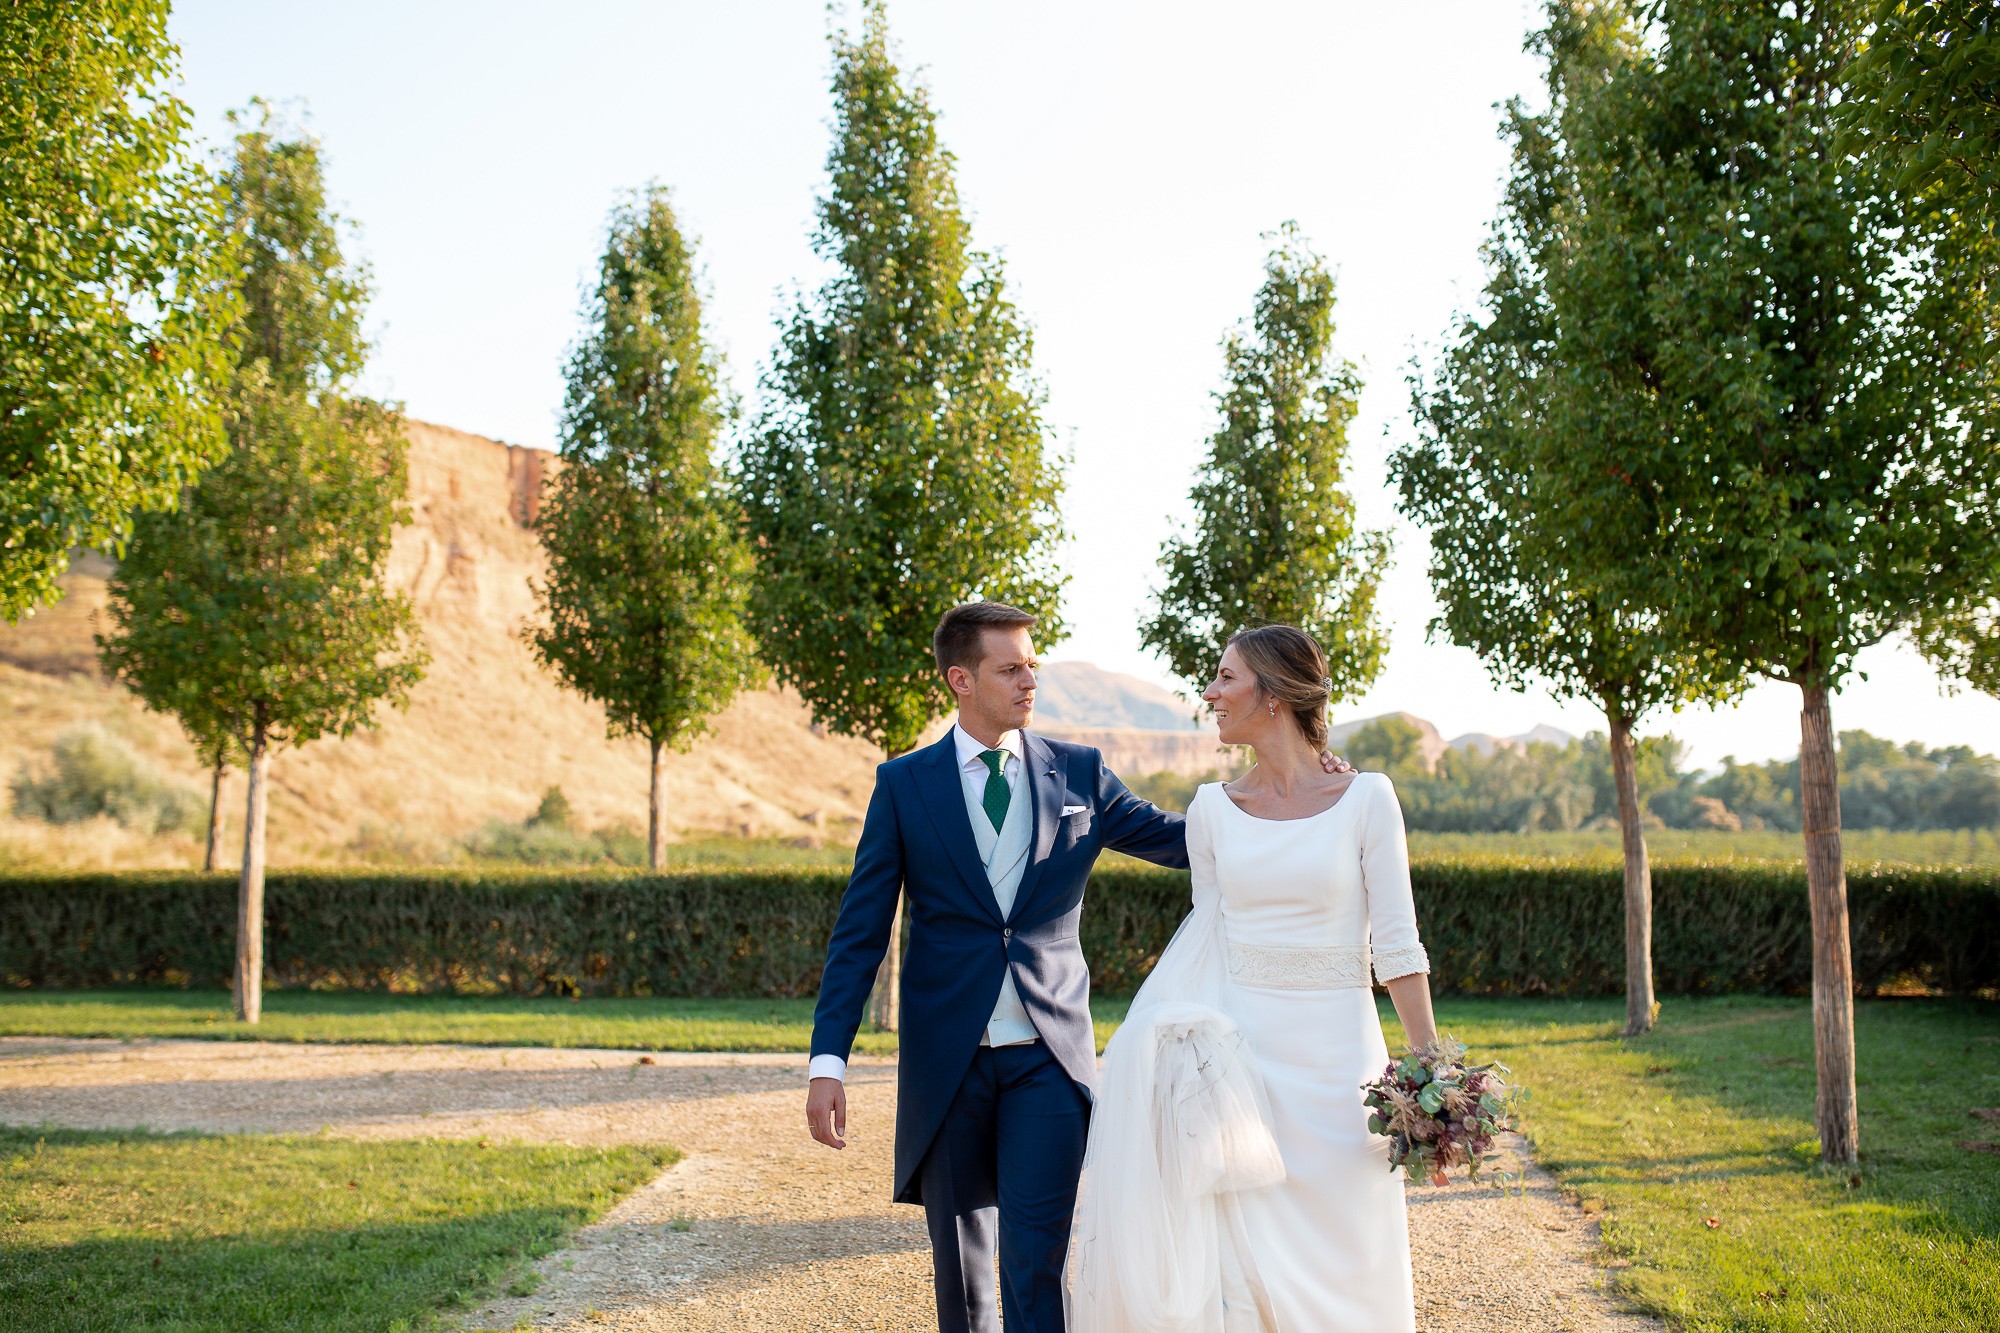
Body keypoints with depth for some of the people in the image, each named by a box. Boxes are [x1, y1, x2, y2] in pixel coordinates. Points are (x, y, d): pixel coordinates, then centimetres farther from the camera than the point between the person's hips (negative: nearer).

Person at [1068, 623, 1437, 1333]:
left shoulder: (1367, 799, -4)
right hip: (1243, 1051, 2)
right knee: (1242, 1264, 3)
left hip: (1337, 1054, -2)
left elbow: (1396, 941, -5)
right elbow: (1209, 935, 11)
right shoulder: (1212, 809, 5)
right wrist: (1192, 1050, 8)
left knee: (1346, 1258, 4)